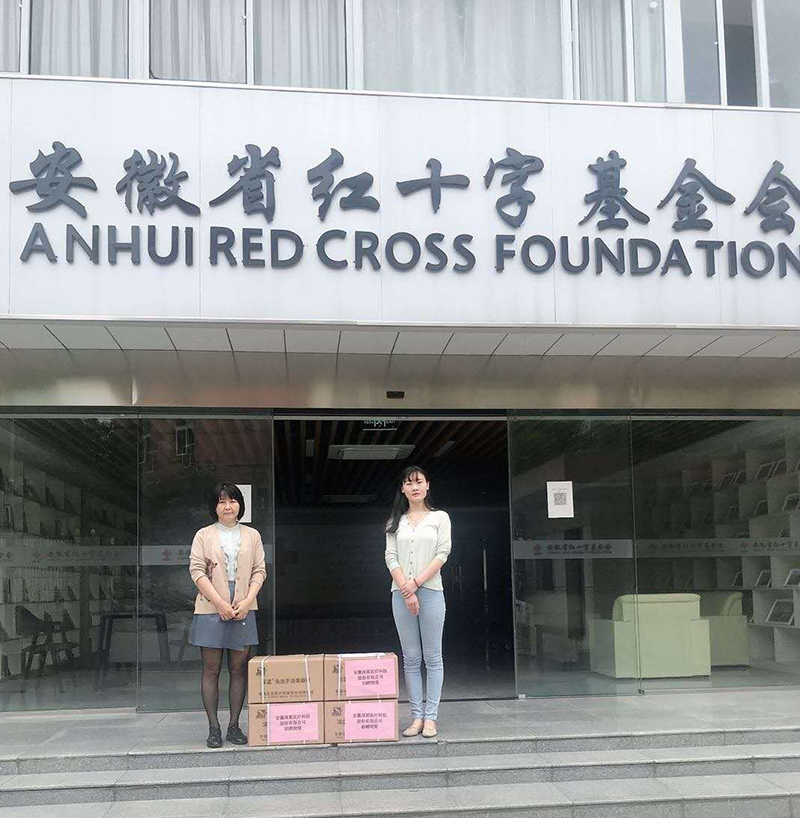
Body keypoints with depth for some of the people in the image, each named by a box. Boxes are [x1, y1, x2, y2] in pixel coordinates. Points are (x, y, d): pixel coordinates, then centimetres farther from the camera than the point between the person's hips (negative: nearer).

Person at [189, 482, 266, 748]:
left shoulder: (252, 535, 10)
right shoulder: (204, 535, 5)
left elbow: (259, 571, 6)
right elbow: (197, 571, -4)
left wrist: (247, 601, -8)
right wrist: (220, 603, -13)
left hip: (243, 610, 2)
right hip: (210, 610, -2)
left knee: (239, 668, 3)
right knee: (211, 669, 1)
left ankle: (234, 725, 11)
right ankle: (214, 728, 6)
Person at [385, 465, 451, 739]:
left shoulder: (439, 518, 6)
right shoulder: (396, 522, 12)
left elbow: (442, 554, -4)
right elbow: (391, 557, 3)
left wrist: (416, 583, -12)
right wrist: (406, 590, -10)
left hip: (430, 591, -2)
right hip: (401, 593, 2)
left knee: (432, 657, -1)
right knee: (411, 659, 4)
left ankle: (431, 716, 2)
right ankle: (417, 716, 8)